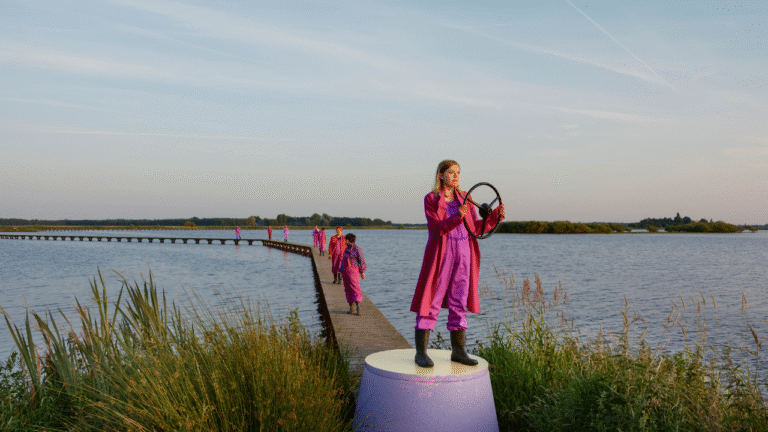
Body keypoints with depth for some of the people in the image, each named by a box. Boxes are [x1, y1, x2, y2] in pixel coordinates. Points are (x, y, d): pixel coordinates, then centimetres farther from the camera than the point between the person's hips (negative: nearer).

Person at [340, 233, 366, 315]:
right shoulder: (347, 249, 15)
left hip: (353, 271, -9)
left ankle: (358, 309, -14)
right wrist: (341, 272, 20)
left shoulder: (356, 249, -10)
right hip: (346, 272, 9)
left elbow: (362, 261, -10)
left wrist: (362, 272, -12)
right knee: (348, 290, 10)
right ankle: (351, 308, 17)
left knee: (355, 289, -11)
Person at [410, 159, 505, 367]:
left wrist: (495, 215, -3)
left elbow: (475, 227, 10)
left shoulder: (464, 197, 14)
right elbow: (436, 228, -13)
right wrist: (457, 217, -28)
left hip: (464, 255, 5)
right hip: (441, 254, -5)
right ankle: (420, 352, 3)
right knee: (431, 302, -4)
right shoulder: (431, 199, -1)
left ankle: (458, 351, 18)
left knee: (459, 303, 9)